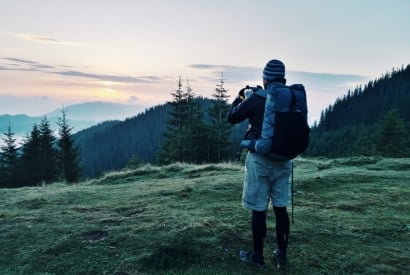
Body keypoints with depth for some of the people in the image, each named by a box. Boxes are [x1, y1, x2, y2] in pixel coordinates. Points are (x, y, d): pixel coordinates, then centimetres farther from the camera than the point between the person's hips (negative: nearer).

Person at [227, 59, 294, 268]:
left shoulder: (257, 98, -11)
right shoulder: (291, 98, 1)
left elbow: (232, 118, 0)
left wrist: (239, 98, 18)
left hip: (260, 159, -4)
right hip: (283, 159, 5)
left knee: (258, 209, 5)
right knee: (281, 208, 13)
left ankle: (257, 256, 17)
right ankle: (282, 255, 23)